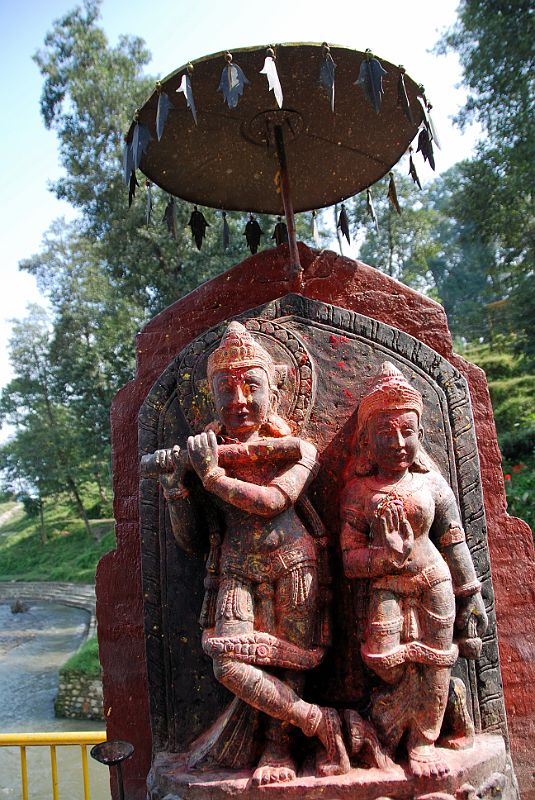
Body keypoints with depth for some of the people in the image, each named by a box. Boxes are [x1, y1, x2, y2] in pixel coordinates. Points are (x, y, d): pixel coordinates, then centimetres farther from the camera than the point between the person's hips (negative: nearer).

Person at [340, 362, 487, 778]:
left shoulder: (432, 484, -2)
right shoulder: (358, 491, -7)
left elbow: (455, 546, 5)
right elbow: (349, 558, -9)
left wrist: (470, 598, 8)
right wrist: (388, 555, -27)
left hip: (435, 585, 2)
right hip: (385, 589, -2)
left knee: (433, 663, 4)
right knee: (390, 663, -7)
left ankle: (423, 741, 26)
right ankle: (384, 737, 22)